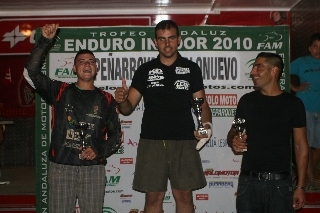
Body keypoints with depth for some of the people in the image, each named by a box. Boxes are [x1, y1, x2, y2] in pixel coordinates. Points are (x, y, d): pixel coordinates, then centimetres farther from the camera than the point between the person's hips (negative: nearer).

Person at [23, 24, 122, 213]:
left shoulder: (106, 100, 7)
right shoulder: (60, 92, 5)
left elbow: (116, 135, 9)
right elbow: (31, 72, -6)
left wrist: (99, 151, -9)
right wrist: (45, 41, -12)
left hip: (94, 169, 1)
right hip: (61, 167, 0)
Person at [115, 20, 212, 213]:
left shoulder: (192, 69, 7)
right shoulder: (145, 70, 7)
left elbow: (202, 104, 9)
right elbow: (128, 108, 6)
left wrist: (207, 125, -11)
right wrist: (121, 100, -17)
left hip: (184, 141, 0)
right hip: (152, 141, 0)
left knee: (184, 196, 3)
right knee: (153, 197, 3)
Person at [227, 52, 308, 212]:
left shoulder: (293, 103, 1)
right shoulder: (247, 100, 5)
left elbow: (300, 145, 2)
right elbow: (233, 132, 13)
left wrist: (300, 186, -3)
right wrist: (233, 141, -13)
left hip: (280, 183, -1)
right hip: (249, 181, 2)